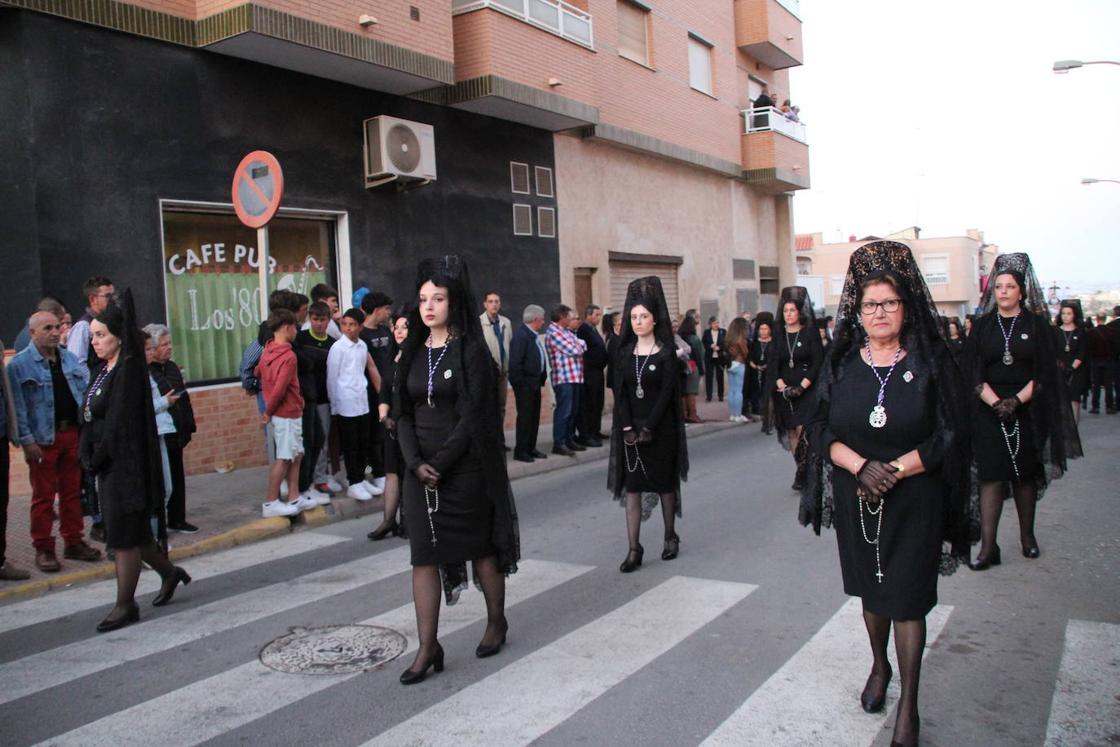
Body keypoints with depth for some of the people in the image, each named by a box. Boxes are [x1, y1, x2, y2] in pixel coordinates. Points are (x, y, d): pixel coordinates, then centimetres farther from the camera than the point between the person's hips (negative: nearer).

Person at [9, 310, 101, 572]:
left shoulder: (70, 358, 10)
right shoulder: (20, 364, -7)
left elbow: (86, 390, 13)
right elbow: (18, 406, -11)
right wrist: (27, 440, -16)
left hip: (72, 433, 5)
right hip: (43, 439, -5)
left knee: (72, 491, 13)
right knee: (43, 496, 2)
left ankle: (74, 542, 24)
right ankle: (43, 550, 11)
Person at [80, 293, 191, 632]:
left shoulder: (128, 372, -14)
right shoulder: (102, 370, 11)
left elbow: (119, 422, -18)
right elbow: (90, 417, 12)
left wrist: (97, 458, -13)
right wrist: (91, 457, 3)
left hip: (125, 463, -8)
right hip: (107, 464, 8)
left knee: (124, 534, -1)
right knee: (131, 530, 15)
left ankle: (125, 605, 9)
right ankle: (169, 573, 32)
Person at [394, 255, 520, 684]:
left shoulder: (471, 350, -7)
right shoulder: (413, 352, 8)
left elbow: (473, 416, -13)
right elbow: (403, 413, 5)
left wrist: (441, 462, -16)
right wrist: (416, 462, -9)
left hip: (466, 467, -5)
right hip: (421, 468, 5)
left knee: (480, 546, 9)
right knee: (424, 554, 3)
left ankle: (496, 621, 30)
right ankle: (428, 646, 10)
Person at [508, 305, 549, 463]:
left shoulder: (534, 335, 13)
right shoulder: (520, 335, -16)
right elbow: (515, 362, -20)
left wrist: (542, 378, 12)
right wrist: (520, 383, -19)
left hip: (535, 383, 9)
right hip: (524, 384, -9)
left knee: (534, 416, 13)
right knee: (525, 416, -4)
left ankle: (530, 448, 23)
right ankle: (520, 451, 5)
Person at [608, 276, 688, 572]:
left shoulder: (666, 352, -4)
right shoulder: (624, 352, 5)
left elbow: (666, 392, -10)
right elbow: (620, 392, 0)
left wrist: (648, 428, -16)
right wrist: (628, 428, -10)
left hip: (660, 428, -3)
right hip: (630, 428, 3)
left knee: (665, 482, 9)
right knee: (631, 486, -3)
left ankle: (670, 536, 27)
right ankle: (634, 549, -2)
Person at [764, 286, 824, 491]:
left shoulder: (810, 333, -1)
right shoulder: (778, 335, 9)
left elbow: (818, 361, -6)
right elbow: (774, 364, 6)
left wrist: (801, 386, -14)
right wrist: (782, 386, -9)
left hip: (807, 390, -4)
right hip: (784, 391, 4)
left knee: (804, 433, -15)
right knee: (792, 434, 4)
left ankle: (802, 475, -9)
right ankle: (803, 472, 13)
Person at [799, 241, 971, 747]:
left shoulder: (933, 363, -5)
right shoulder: (841, 364, 1)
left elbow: (950, 435, -8)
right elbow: (821, 429, -2)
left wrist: (893, 470, -18)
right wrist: (861, 466, -19)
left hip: (914, 502, -3)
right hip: (855, 500, 3)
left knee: (907, 597, 1)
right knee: (871, 589, 18)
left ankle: (908, 705, 14)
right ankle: (879, 666, 42)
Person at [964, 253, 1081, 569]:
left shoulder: (1037, 324, 3)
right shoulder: (982, 327, 5)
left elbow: (1045, 371, -2)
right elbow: (973, 372, -1)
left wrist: (1016, 401, -15)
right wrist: (996, 403, -15)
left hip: (1028, 411, 0)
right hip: (989, 411, 0)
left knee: (1025, 474, 8)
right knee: (990, 475, -5)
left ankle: (1027, 535, 25)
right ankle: (988, 547, -6)